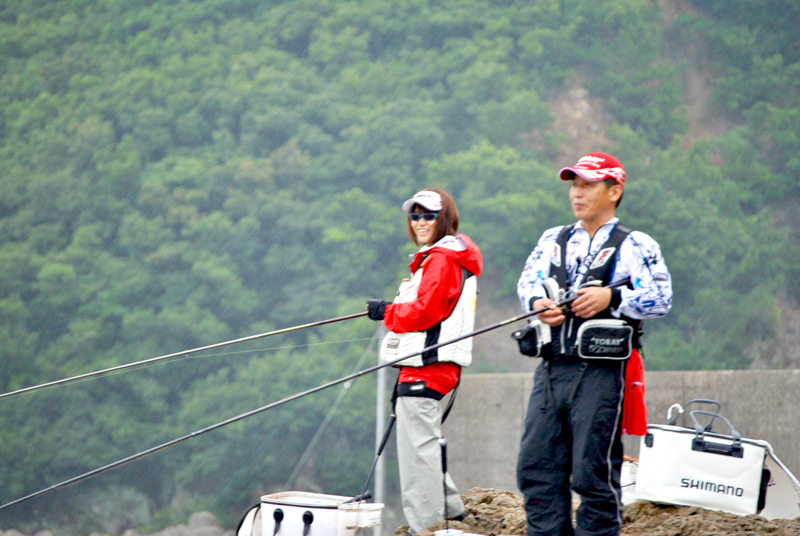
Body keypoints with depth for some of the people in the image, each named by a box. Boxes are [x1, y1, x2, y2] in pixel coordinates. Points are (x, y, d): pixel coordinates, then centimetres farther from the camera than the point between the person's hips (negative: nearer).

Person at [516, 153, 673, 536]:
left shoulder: (635, 246, 3)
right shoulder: (553, 240, 20)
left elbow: (661, 298, -8)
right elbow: (528, 281, 9)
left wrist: (611, 297, -19)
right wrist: (538, 303, -12)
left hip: (601, 374, -5)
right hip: (551, 370, 5)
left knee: (594, 473, -4)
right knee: (535, 467, 3)